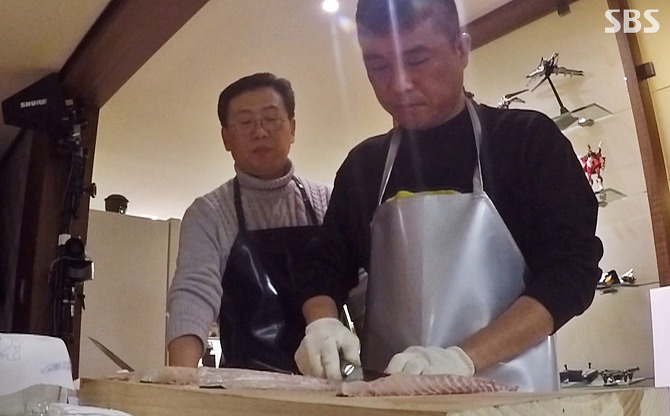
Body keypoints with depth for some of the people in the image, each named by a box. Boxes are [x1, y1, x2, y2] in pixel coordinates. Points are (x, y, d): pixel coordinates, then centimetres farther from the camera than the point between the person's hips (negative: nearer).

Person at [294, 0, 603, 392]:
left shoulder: (528, 140, -5)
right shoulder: (363, 165, 6)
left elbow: (572, 269, -11)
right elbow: (328, 267, 10)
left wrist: (463, 359, -23)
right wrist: (322, 324, -12)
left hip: (505, 390, -2)